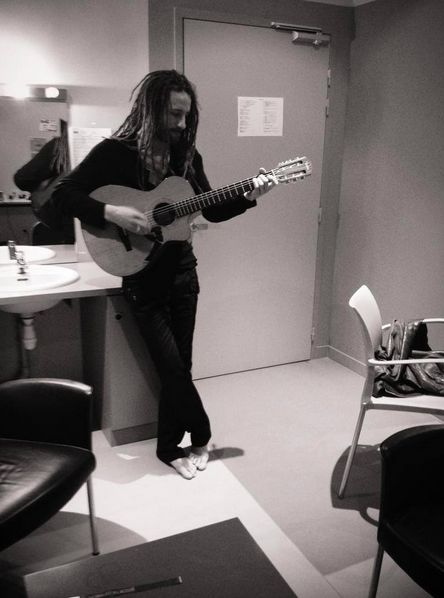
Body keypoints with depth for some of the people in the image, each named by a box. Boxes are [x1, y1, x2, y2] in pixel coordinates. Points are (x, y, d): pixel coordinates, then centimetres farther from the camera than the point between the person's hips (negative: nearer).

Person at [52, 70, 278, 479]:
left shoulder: (187, 154, 4)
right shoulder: (115, 152, -11)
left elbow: (212, 211, 7)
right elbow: (63, 194, -15)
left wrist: (249, 197, -9)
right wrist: (112, 213, -28)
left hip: (182, 272, 5)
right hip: (143, 279, -4)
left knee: (178, 366, 11)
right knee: (174, 367, -1)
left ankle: (170, 447, 29)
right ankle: (201, 436, 23)